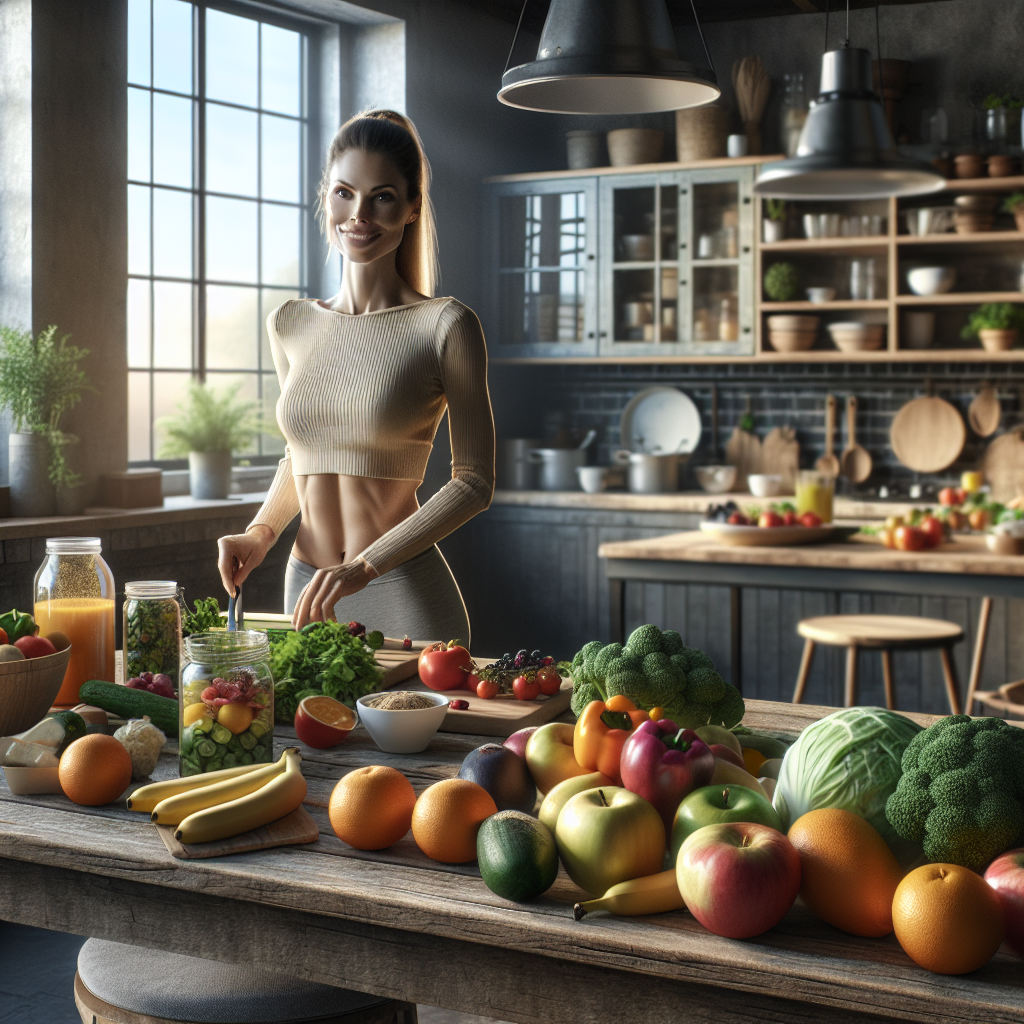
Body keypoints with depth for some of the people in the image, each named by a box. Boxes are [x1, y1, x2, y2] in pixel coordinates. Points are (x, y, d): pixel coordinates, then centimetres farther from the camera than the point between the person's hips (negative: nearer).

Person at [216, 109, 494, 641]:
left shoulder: (444, 325, -8)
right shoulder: (290, 325, 6)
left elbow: (474, 481, -8)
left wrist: (366, 566, -17)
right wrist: (260, 533, 2)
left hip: (406, 600, -4)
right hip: (305, 592, 4)